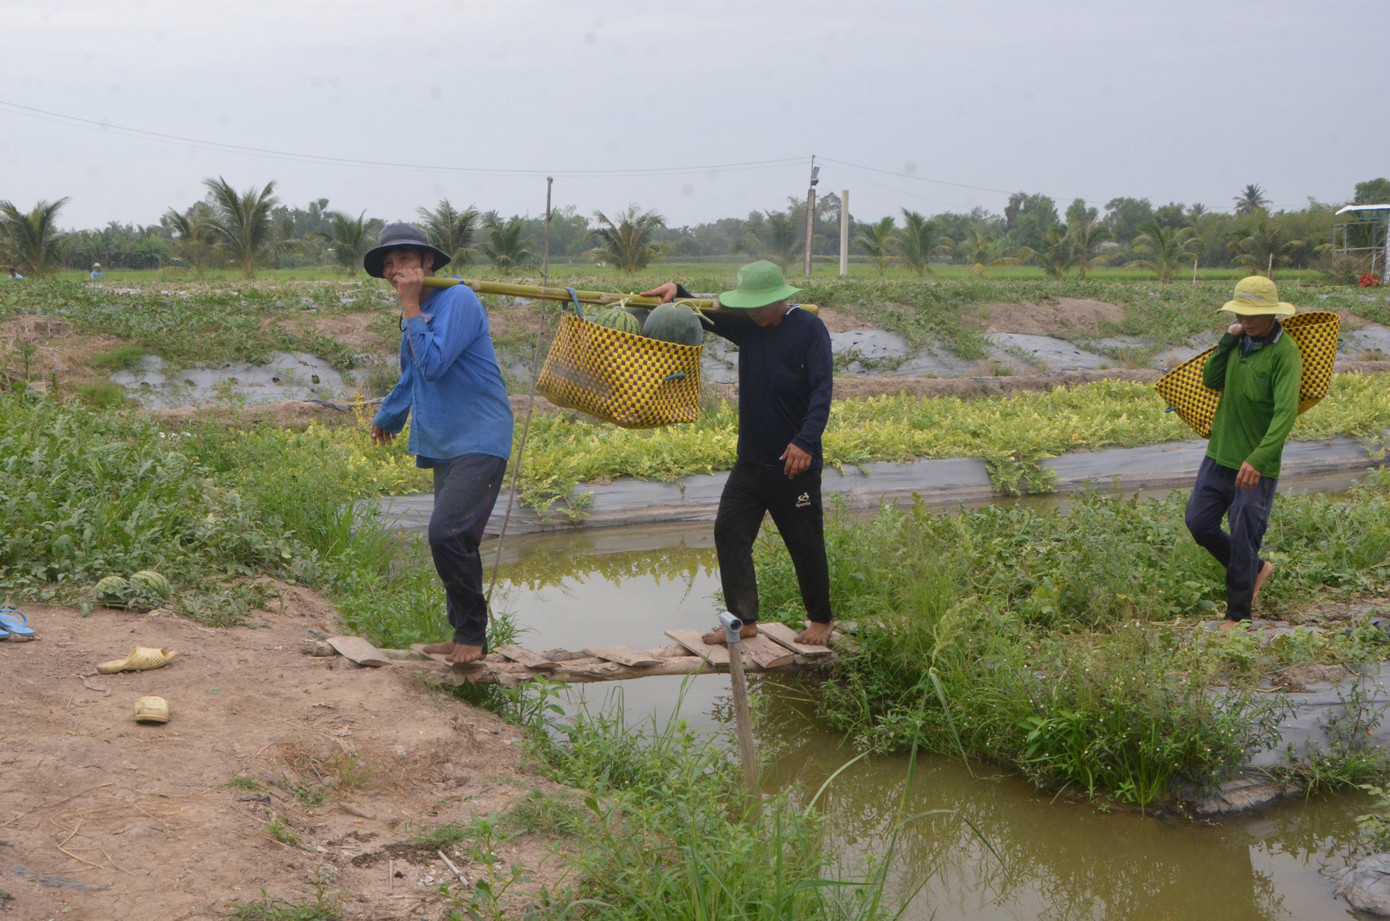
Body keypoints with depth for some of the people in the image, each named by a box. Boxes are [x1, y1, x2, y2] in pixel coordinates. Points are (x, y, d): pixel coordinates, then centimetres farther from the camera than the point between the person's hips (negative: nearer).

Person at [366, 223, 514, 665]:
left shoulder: (458, 301, -11)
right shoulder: (415, 313, 17)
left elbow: (433, 364, -23)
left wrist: (411, 307, -15)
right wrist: (387, 418, 48)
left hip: (479, 441, -9)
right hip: (443, 444, 9)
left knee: (448, 533, -20)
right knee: (450, 539, 8)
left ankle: (473, 634, -7)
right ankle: (464, 637, 17)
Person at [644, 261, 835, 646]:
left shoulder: (809, 329, -11)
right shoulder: (747, 326, 7)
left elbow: (822, 389, -18)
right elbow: (708, 314, 14)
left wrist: (805, 441, -30)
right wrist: (678, 292, -8)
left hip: (795, 462, -6)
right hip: (750, 459, 7)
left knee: (805, 542, 4)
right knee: (729, 532, 2)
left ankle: (821, 620, 22)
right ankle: (743, 620, 10)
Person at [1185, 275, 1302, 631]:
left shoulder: (1285, 353, -18)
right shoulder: (1241, 341, 5)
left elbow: (1285, 413, -27)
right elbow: (1211, 380, 2)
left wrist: (1257, 460, -39)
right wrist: (1228, 340, -11)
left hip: (1256, 467, -7)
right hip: (1219, 455, 7)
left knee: (1243, 542, 1)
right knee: (1199, 523, 10)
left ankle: (1238, 616, 20)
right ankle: (1256, 569, 32)